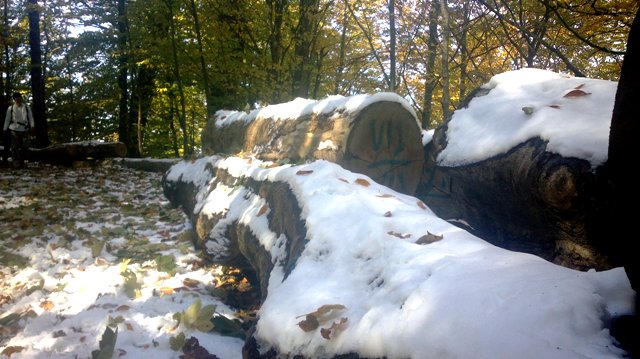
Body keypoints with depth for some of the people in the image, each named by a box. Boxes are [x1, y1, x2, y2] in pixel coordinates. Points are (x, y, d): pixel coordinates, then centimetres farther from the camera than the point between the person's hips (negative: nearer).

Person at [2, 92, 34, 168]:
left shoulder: (26, 107, 9)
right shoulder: (10, 108, 7)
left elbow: (30, 117, 7)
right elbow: (7, 119, 10)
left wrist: (32, 126, -8)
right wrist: (4, 129, 7)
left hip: (24, 130, 1)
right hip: (14, 129, -1)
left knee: (24, 147, 1)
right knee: (15, 147, -4)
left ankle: (22, 162, 13)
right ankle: (16, 163, 0)